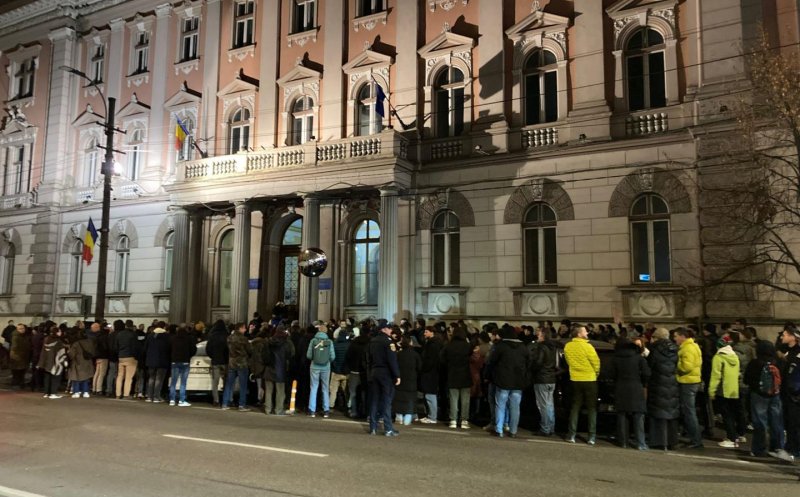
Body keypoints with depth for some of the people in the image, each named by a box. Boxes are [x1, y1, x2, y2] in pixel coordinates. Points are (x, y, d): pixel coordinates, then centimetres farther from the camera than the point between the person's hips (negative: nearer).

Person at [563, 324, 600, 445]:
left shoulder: (567, 346, -2)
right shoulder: (587, 346, -17)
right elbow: (596, 363, -10)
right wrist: (595, 373, 9)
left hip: (575, 380, 4)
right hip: (590, 380, -4)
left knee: (575, 407, 11)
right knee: (592, 408, 6)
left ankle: (572, 435, 9)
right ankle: (592, 436, 5)